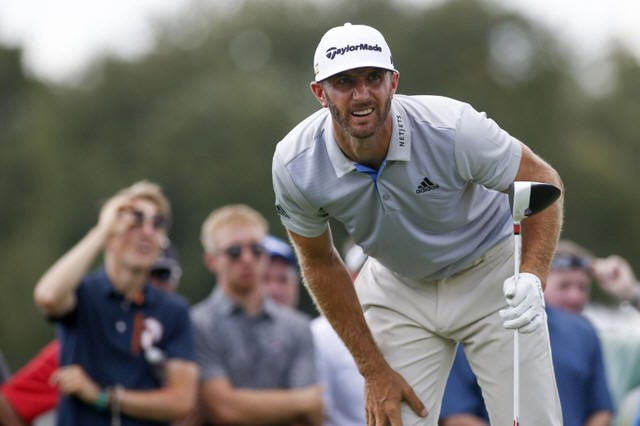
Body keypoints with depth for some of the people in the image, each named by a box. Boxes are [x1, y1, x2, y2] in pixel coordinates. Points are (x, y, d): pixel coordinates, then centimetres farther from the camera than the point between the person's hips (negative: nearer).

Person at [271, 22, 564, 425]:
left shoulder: (454, 128, -31)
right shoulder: (295, 165, -22)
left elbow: (543, 181, -16)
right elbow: (319, 262, -5)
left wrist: (533, 277, -33)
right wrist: (373, 370, -5)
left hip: (490, 274, -2)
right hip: (398, 288, 2)